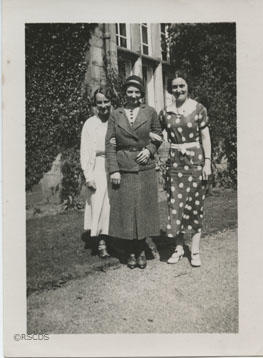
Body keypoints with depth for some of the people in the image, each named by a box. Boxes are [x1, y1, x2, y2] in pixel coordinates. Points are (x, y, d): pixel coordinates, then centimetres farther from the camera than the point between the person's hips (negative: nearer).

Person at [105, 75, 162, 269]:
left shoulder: (150, 112, 4)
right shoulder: (116, 115, 4)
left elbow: (158, 135, 13)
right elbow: (110, 144, 1)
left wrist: (150, 150, -6)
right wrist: (113, 170, -6)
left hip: (145, 168, 0)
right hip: (123, 168, 0)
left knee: (144, 208, 5)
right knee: (125, 209, 4)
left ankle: (142, 251, 20)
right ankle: (131, 253, 18)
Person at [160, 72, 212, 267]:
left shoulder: (199, 109, -1)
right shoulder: (166, 112, 5)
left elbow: (205, 137, -1)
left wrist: (207, 162, -6)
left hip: (195, 160, -2)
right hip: (174, 161, 2)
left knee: (195, 203, 3)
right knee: (175, 204, 4)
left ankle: (195, 250, 13)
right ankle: (179, 247, 17)